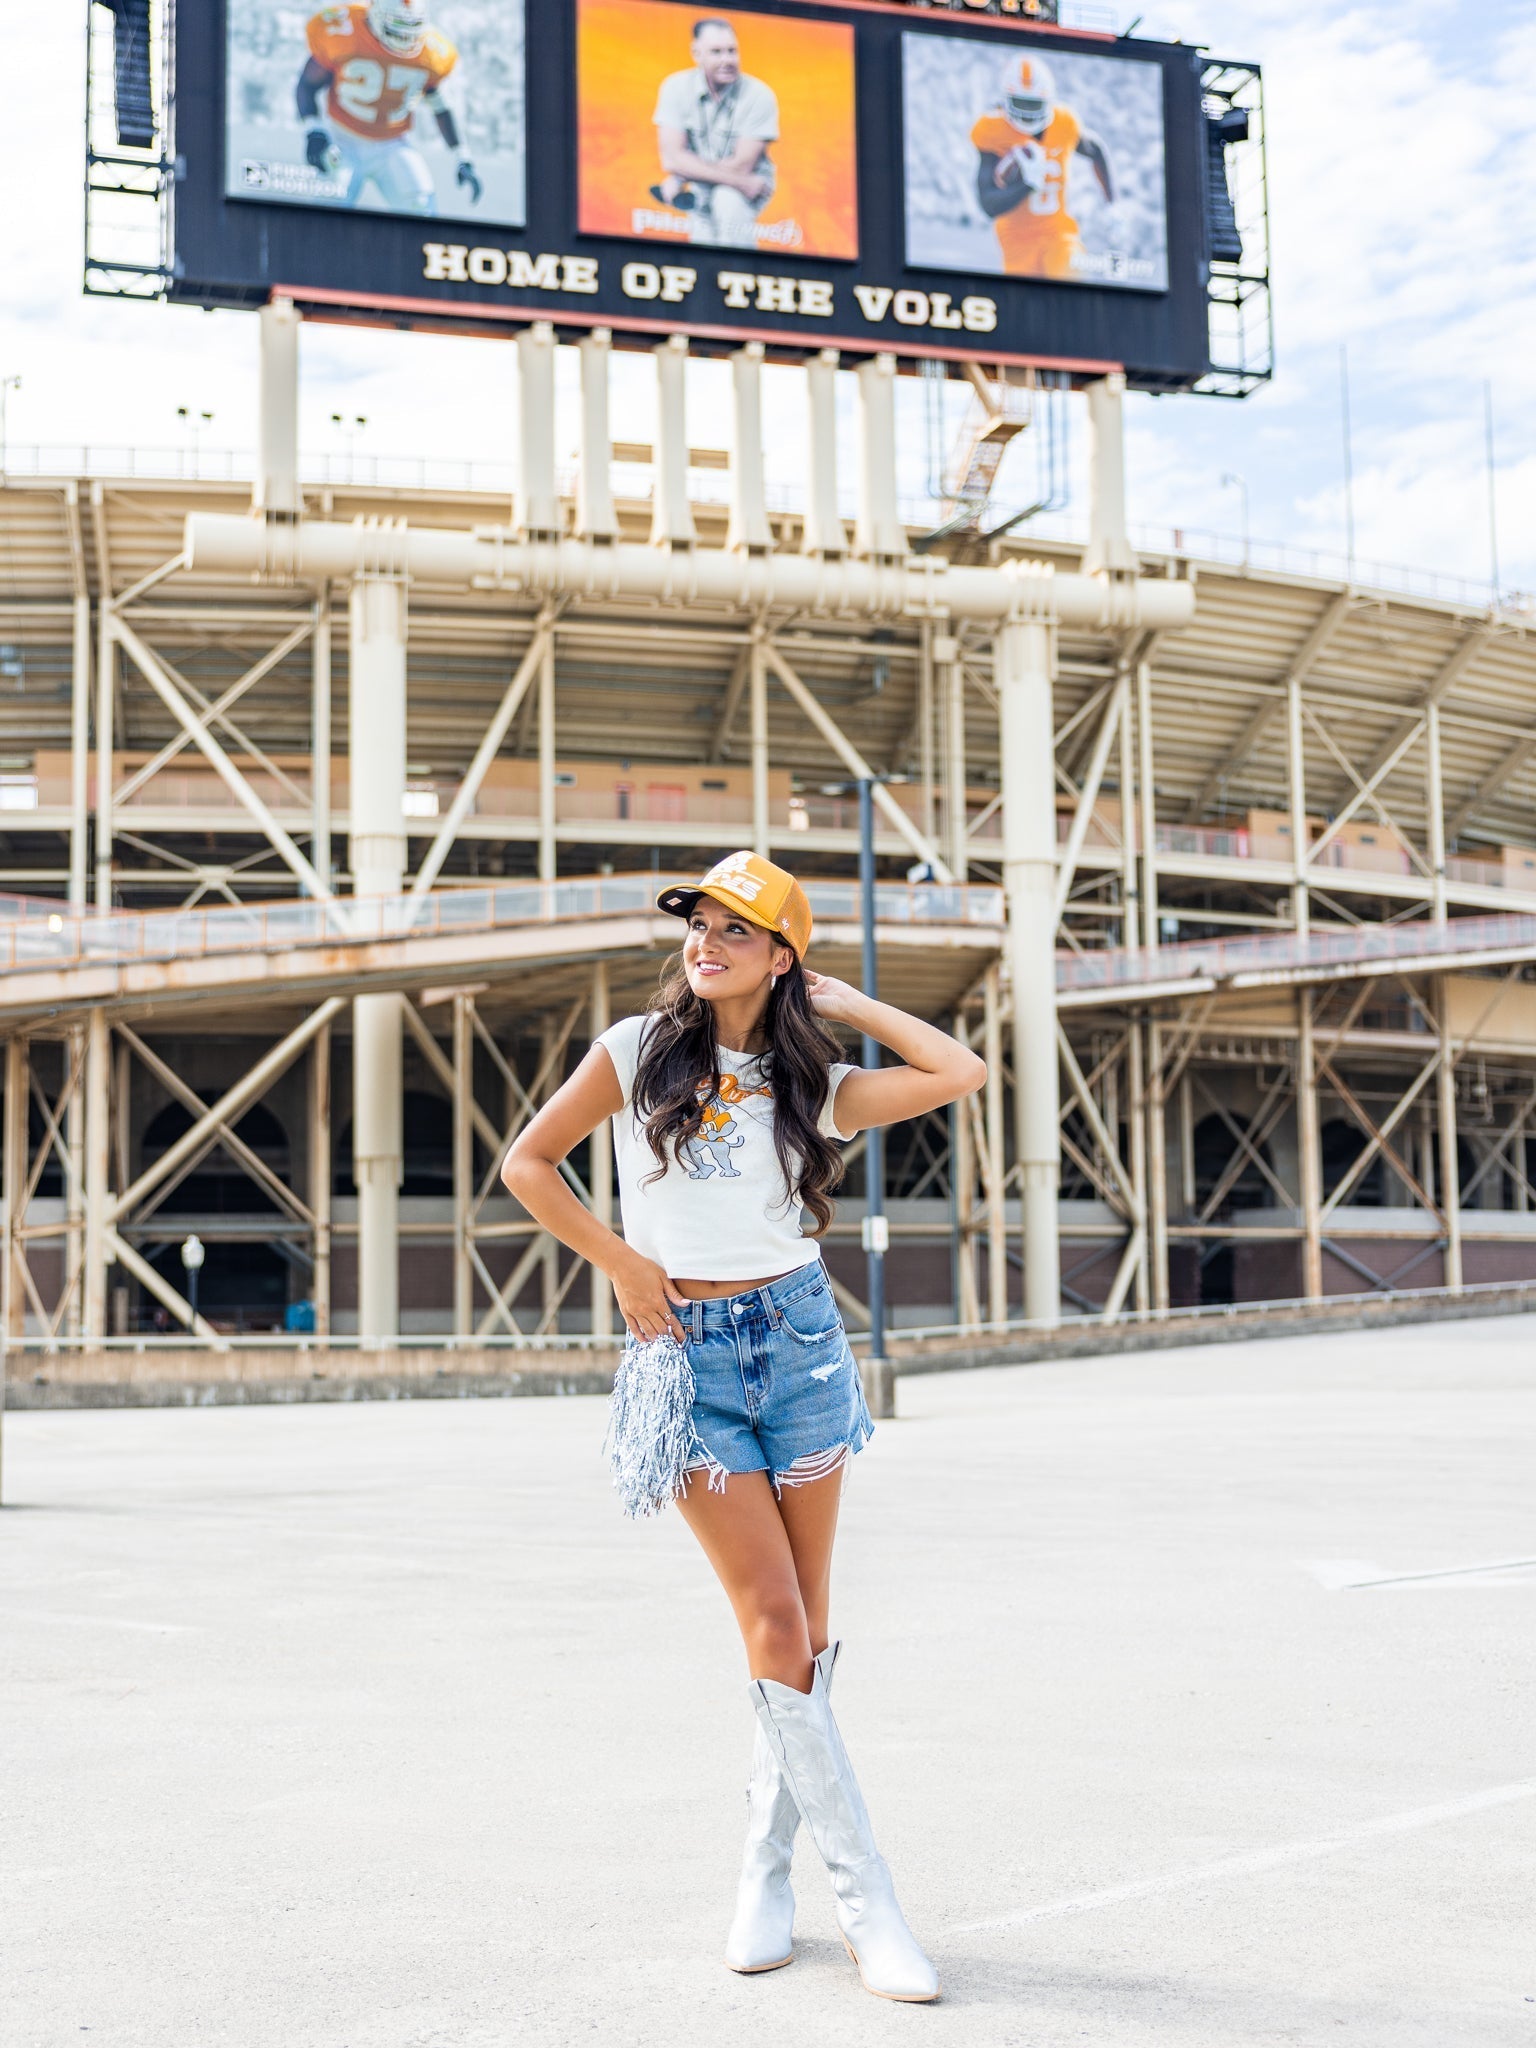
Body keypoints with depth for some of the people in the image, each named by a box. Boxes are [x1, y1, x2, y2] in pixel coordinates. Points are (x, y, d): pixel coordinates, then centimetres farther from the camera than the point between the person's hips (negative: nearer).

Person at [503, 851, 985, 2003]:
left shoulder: (812, 1080, 5)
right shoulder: (637, 1051, 0)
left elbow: (963, 1074, -2)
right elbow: (527, 1163, 6)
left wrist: (847, 1002, 4)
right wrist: (620, 1264, -2)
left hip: (797, 1336, 3)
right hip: (688, 1352, -3)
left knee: (806, 1630, 4)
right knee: (775, 1626, -7)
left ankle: (767, 1874, 20)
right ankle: (869, 1905, -2)